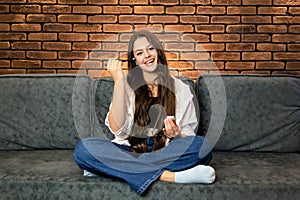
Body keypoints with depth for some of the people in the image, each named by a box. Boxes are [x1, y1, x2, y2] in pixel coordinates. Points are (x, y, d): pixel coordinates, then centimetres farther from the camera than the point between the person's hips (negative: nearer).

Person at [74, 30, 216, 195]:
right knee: (83, 148, -27)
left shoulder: (179, 88, 11)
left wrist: (176, 135, -13)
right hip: (129, 150, 0)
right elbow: (118, 130, -6)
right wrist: (118, 80, -8)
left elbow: (188, 133, 11)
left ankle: (107, 167, -26)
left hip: (166, 153, 1)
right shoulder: (127, 87, 9)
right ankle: (168, 176, -32)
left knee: (202, 145, -30)